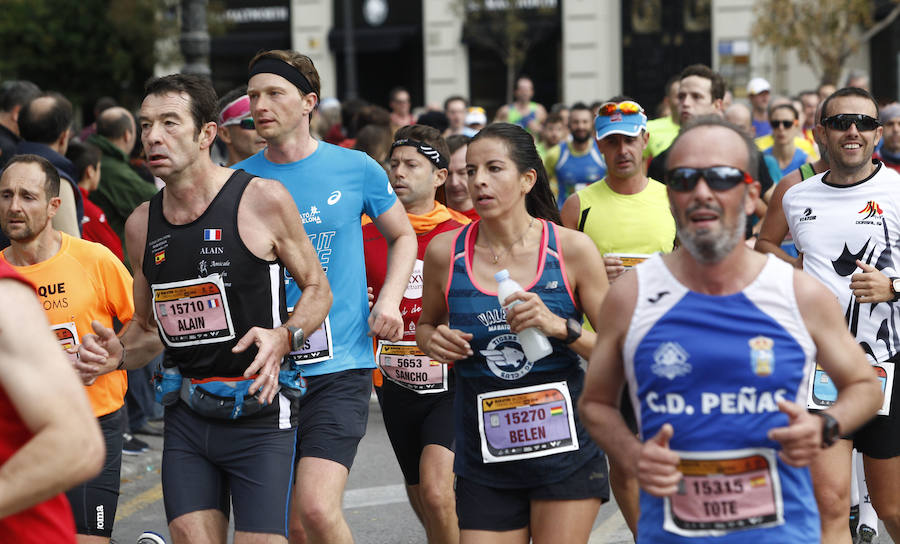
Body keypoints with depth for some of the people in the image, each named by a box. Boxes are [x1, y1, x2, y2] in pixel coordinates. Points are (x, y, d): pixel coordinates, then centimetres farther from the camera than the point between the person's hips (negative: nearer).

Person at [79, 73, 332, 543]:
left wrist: (283, 337, -18)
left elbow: (318, 289, 2)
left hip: (258, 412, -4)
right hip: (186, 416, 4)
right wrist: (118, 353, -2)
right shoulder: (142, 225, 7)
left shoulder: (262, 199, -7)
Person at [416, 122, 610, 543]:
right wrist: (434, 342, -4)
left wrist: (560, 327, -18)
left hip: (566, 452, -1)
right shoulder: (445, 252, 1)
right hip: (484, 458, 1)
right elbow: (426, 325, 19)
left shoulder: (572, 249, -4)